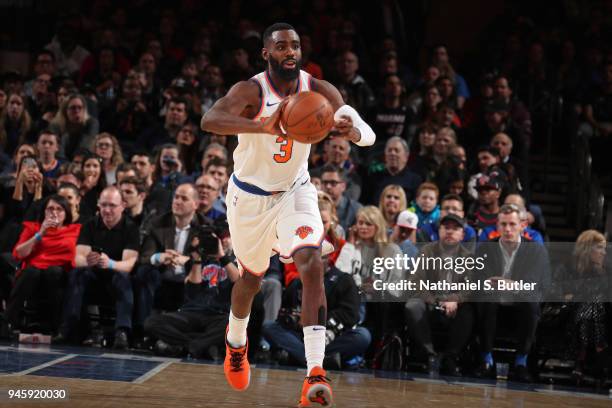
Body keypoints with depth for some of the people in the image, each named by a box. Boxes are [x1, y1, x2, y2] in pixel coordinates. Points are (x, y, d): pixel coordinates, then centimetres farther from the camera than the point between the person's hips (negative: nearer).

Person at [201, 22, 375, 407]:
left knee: (312, 263, -22)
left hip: (295, 191, 1)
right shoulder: (251, 91, -23)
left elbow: (369, 135, -19)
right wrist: (263, 127, -59)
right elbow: (209, 120, -43)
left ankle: (316, 374, -26)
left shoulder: (319, 91, -14)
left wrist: (352, 130, -45)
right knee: (253, 277, 15)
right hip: (251, 195, -1)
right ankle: (236, 340, 51)